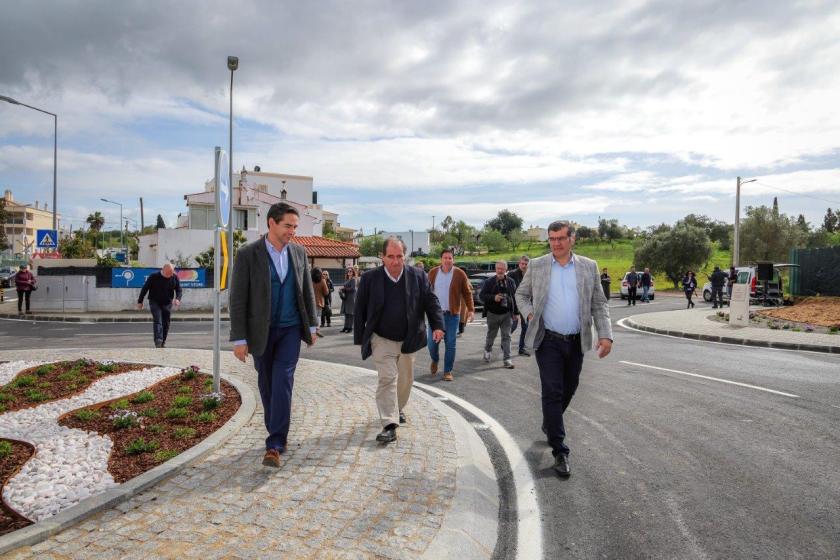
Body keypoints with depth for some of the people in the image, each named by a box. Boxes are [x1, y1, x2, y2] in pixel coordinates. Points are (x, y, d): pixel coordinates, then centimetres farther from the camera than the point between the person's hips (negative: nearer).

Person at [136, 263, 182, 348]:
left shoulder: (175, 277, -3)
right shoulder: (154, 276, -9)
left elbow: (179, 290, 2)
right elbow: (145, 288, -1)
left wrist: (177, 299, -19)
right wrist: (140, 301, 1)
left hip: (167, 303, 3)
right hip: (155, 302, -3)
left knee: (166, 323, 5)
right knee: (157, 321, -18)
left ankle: (163, 343, 16)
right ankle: (158, 341, -29)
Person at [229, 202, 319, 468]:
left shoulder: (299, 252, 2)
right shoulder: (247, 254, -10)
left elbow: (308, 291, 10)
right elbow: (238, 299, -10)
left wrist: (312, 325, 9)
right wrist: (239, 338, -12)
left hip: (291, 329, 1)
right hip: (261, 331, -1)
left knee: (282, 382, -10)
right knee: (267, 385, 11)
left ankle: (275, 444, -6)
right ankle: (278, 434, 30)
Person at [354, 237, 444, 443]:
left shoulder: (418, 276, -4)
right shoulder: (369, 278, -8)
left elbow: (431, 301, 0)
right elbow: (359, 310, -1)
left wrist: (437, 325, -14)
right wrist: (360, 339, 0)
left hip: (408, 339, 3)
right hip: (382, 339, -3)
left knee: (405, 378, 17)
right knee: (387, 378, -12)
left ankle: (398, 409, 41)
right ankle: (389, 425, -9)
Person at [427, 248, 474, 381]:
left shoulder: (460, 274, -2)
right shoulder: (433, 273, 4)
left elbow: (467, 293, 2)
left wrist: (470, 309, -4)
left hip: (452, 315, -1)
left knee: (450, 344, 1)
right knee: (432, 342, 2)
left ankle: (448, 371, 14)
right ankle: (435, 360, 33)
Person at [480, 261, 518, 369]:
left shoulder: (510, 282, 4)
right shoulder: (489, 281, -4)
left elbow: (515, 297, 10)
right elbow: (481, 296, -6)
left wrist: (515, 312, 9)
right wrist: (493, 297, -21)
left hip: (506, 314, 1)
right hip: (493, 314, -1)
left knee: (506, 336, -3)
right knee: (491, 335, 14)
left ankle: (506, 359, 0)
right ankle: (488, 350, 41)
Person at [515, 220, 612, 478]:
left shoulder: (589, 266, 3)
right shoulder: (537, 266, 0)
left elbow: (599, 304, 4)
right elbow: (521, 294, 10)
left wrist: (605, 334, -6)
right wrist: (530, 313, -10)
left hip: (576, 341, 3)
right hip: (548, 340, -2)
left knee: (568, 390, 16)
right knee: (552, 392, -7)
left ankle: (549, 423, 43)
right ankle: (560, 451, 1)